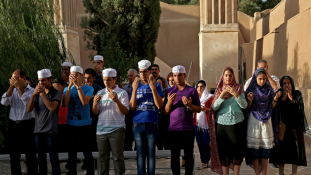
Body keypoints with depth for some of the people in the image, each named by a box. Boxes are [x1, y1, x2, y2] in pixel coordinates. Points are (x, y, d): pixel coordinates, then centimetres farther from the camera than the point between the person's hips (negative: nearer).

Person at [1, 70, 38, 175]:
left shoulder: (32, 91, 0)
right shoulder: (12, 91, 10)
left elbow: (28, 102, -17)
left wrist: (19, 87, -14)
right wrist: (11, 87, -8)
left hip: (27, 124, -4)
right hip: (13, 125, 4)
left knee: (30, 154, 1)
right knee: (13, 155, 10)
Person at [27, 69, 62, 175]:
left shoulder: (57, 93, -1)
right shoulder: (37, 93, 11)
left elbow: (52, 107, -18)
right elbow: (29, 109, 2)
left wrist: (42, 94, -15)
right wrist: (33, 95, -10)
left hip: (51, 131, -4)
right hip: (38, 130, 5)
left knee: (54, 159, -1)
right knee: (41, 158, 13)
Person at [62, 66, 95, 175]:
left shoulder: (88, 88, -1)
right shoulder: (67, 89, 7)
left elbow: (85, 102, -19)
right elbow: (65, 104, -9)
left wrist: (78, 85, -19)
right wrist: (70, 86, -13)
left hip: (85, 124, -2)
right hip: (71, 125, 3)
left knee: (87, 152, 3)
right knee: (72, 152, 11)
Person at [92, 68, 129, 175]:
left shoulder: (122, 93, 0)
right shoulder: (100, 93, 13)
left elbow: (125, 112, -8)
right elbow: (95, 112, 11)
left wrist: (116, 101, -22)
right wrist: (95, 103, -9)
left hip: (116, 130, -4)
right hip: (101, 129, 4)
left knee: (117, 157, -2)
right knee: (103, 158, 10)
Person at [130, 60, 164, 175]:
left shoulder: (156, 85, 4)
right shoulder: (136, 86, 9)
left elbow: (159, 106, -8)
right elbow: (132, 107, 0)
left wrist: (153, 88, -18)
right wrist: (134, 89, -10)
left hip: (152, 123, -1)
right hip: (137, 124, 2)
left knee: (151, 153, 4)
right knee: (140, 154, 7)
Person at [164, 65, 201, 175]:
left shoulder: (192, 91, 4)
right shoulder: (169, 91, 7)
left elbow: (199, 109, 4)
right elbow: (165, 112, 6)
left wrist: (190, 105, -16)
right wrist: (169, 102, -14)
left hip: (188, 128, -1)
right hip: (173, 128, 1)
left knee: (189, 155, 5)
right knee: (174, 155, 5)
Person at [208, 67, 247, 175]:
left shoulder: (239, 88, 6)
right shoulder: (219, 89, 9)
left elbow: (244, 105, -4)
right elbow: (214, 107, -1)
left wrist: (236, 94, -18)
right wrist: (222, 95, -15)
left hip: (237, 123, 0)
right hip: (222, 123, 1)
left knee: (237, 150, 0)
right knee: (224, 151, 2)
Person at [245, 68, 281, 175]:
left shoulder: (269, 90, 6)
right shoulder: (250, 90, 0)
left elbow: (271, 107, 7)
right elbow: (247, 108, -1)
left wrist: (275, 99, -10)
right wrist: (250, 100, -19)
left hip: (266, 121, 2)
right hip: (254, 121, -2)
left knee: (265, 150, 4)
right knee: (254, 150, -1)